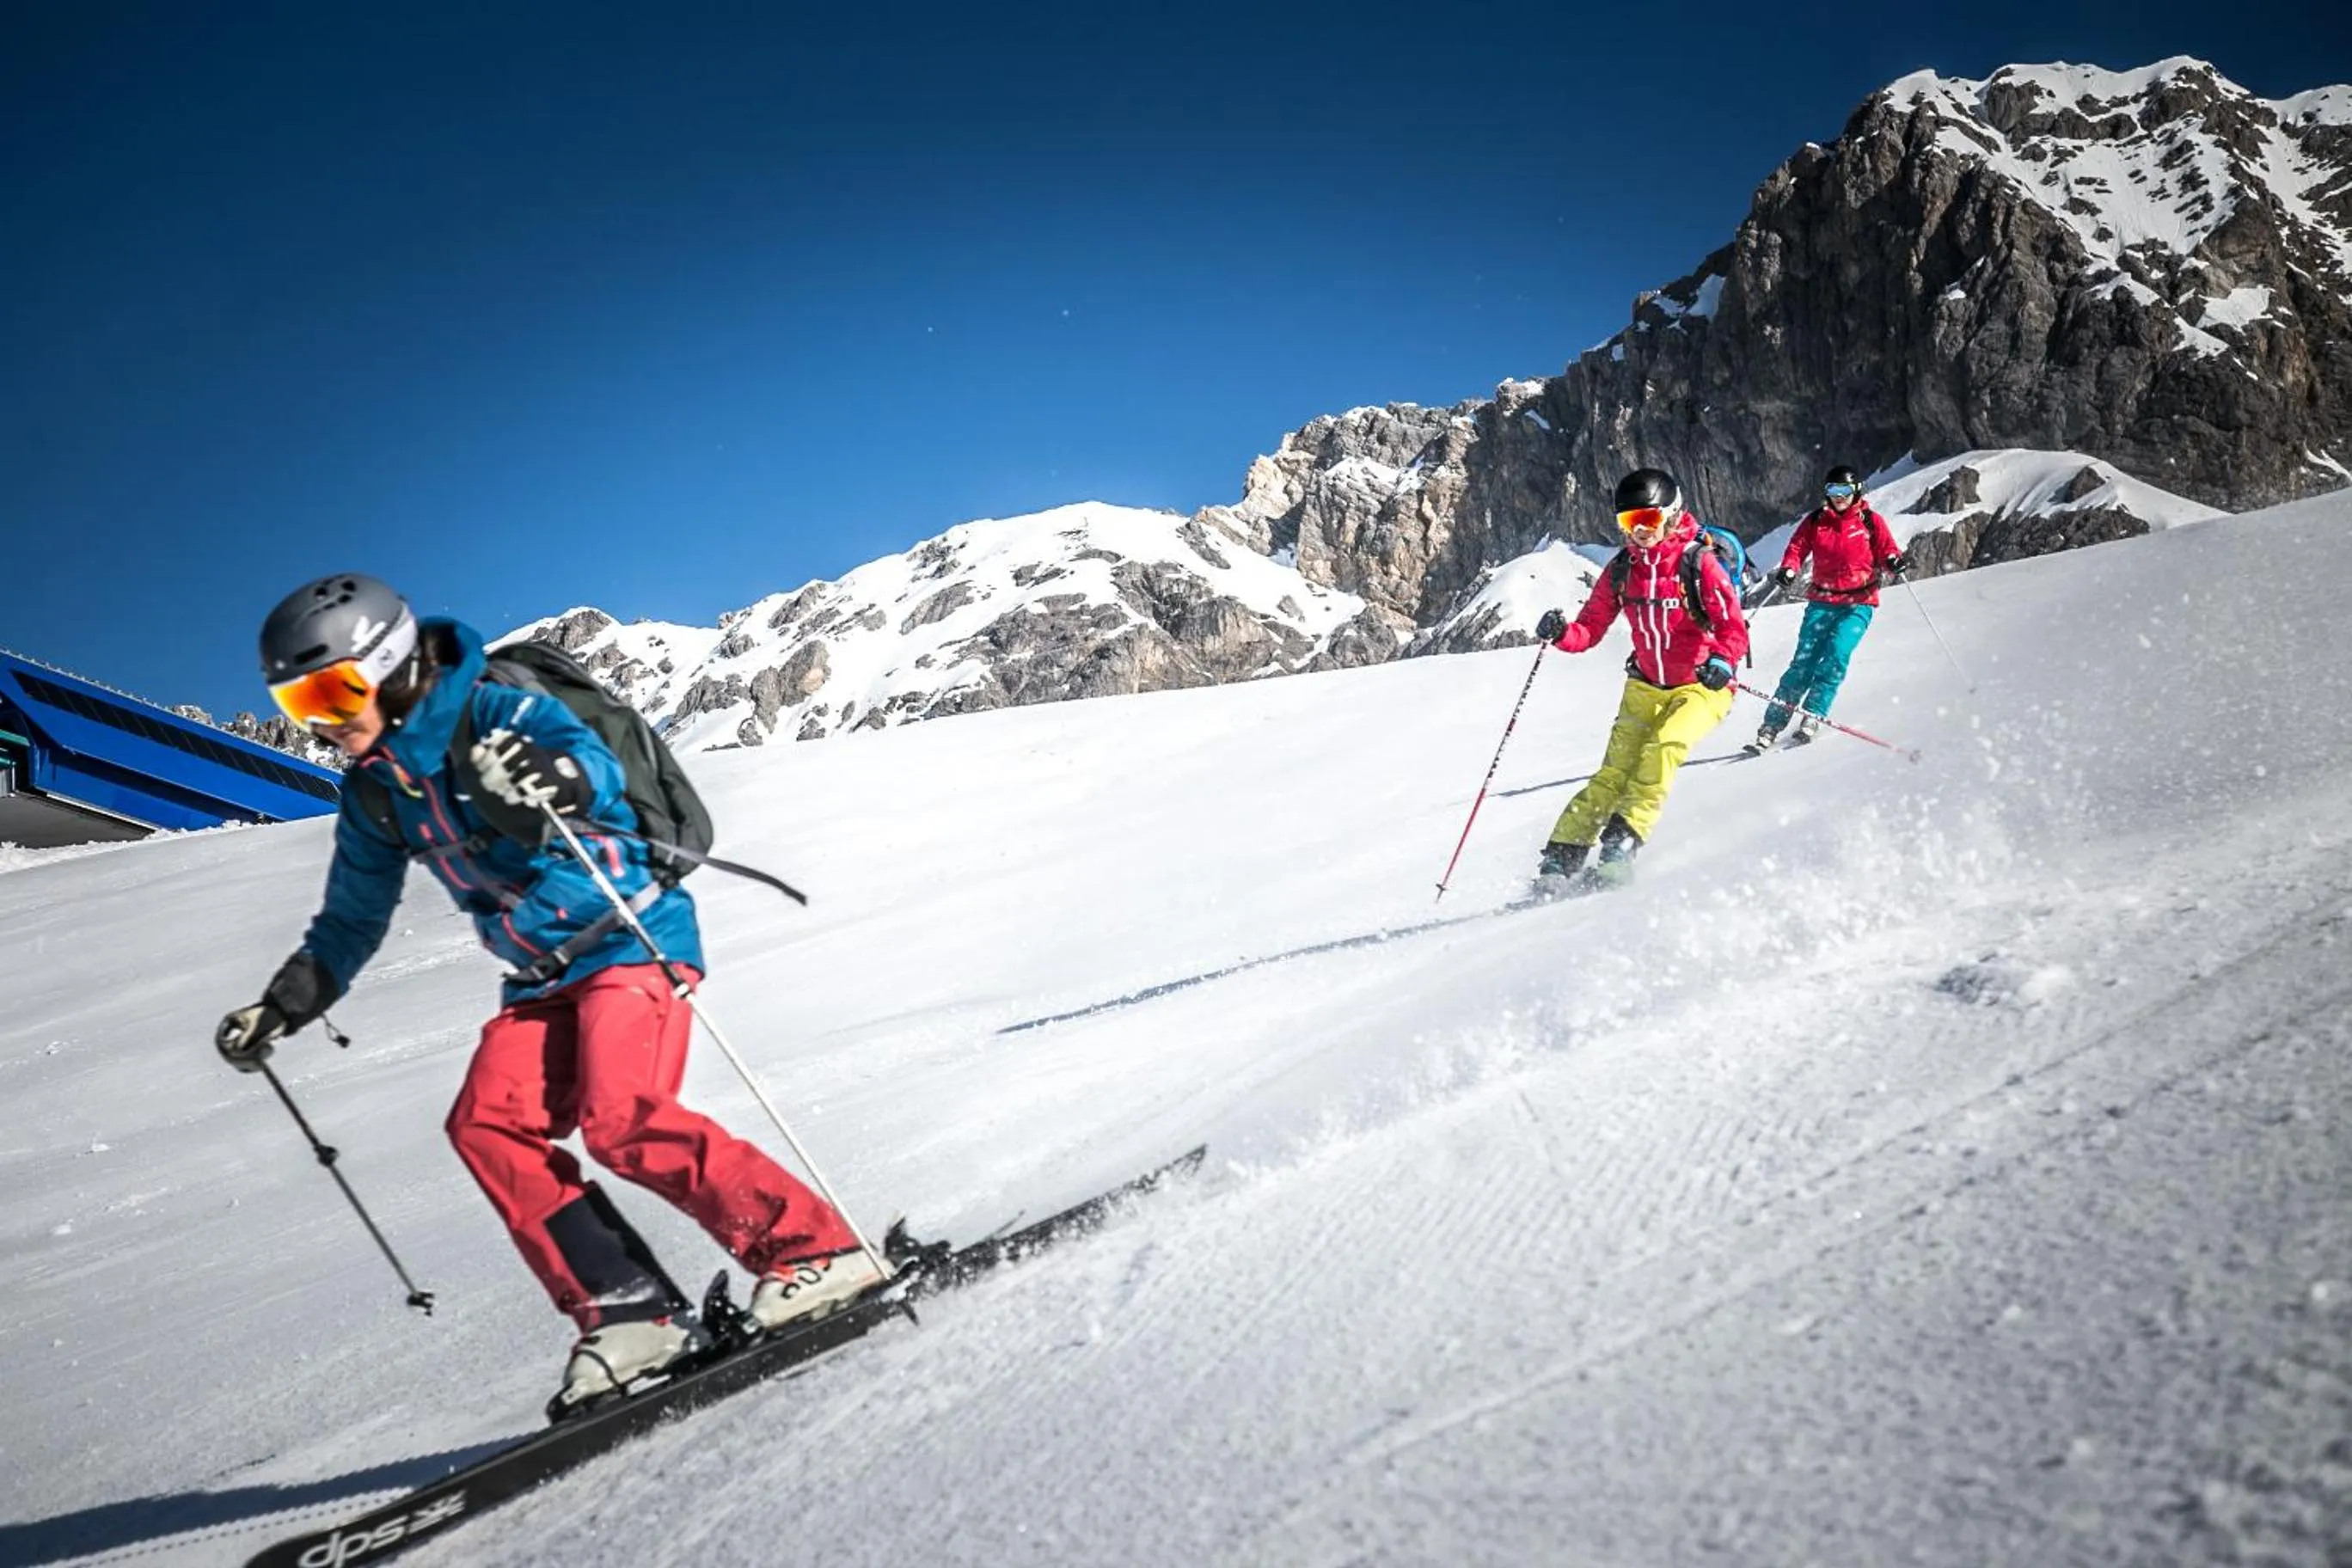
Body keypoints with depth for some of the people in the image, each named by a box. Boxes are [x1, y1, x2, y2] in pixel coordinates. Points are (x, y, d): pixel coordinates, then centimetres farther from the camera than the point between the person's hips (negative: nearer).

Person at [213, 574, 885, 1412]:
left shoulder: (490, 709, -13)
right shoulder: (372, 789, 10)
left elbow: (598, 765, -31)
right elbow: (352, 920, 23)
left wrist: (552, 775, -53)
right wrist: (281, 1008, 16)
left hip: (631, 936, -8)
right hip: (541, 979, 8)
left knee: (623, 1121, -23)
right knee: (488, 1124, -10)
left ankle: (815, 1251, -15)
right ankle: (626, 1308, -7)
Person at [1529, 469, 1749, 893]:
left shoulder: (1699, 563, -14)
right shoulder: (1620, 570, 1)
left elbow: (1734, 628, -18)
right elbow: (1590, 629, 0)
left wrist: (1722, 660, -39)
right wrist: (1561, 632, -22)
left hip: (1701, 685, -3)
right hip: (1646, 686, 4)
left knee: (1662, 747, -29)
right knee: (1615, 772, -8)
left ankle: (1622, 841, -28)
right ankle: (1561, 857, -12)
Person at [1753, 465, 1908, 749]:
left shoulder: (1871, 521, 4)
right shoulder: (1815, 521, 9)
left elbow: (1887, 552, 3)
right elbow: (1797, 547, 7)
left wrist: (1895, 563, -20)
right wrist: (1788, 570, -14)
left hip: (1858, 603, -1)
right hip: (1822, 601, 1)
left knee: (1836, 654, -23)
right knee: (1804, 659, -9)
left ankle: (1812, 717, -22)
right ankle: (1771, 727, -11)